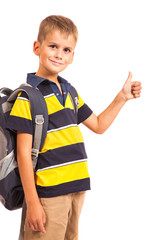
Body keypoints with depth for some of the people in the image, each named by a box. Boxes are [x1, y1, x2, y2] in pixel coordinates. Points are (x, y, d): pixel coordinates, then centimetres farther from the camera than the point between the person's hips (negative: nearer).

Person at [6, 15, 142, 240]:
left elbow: (98, 125, 24)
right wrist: (32, 203, -15)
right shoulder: (28, 96, -9)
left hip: (77, 188, 8)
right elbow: (24, 152, -12)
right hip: (48, 193, -7)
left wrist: (122, 97, 14)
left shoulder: (69, 92, 14)